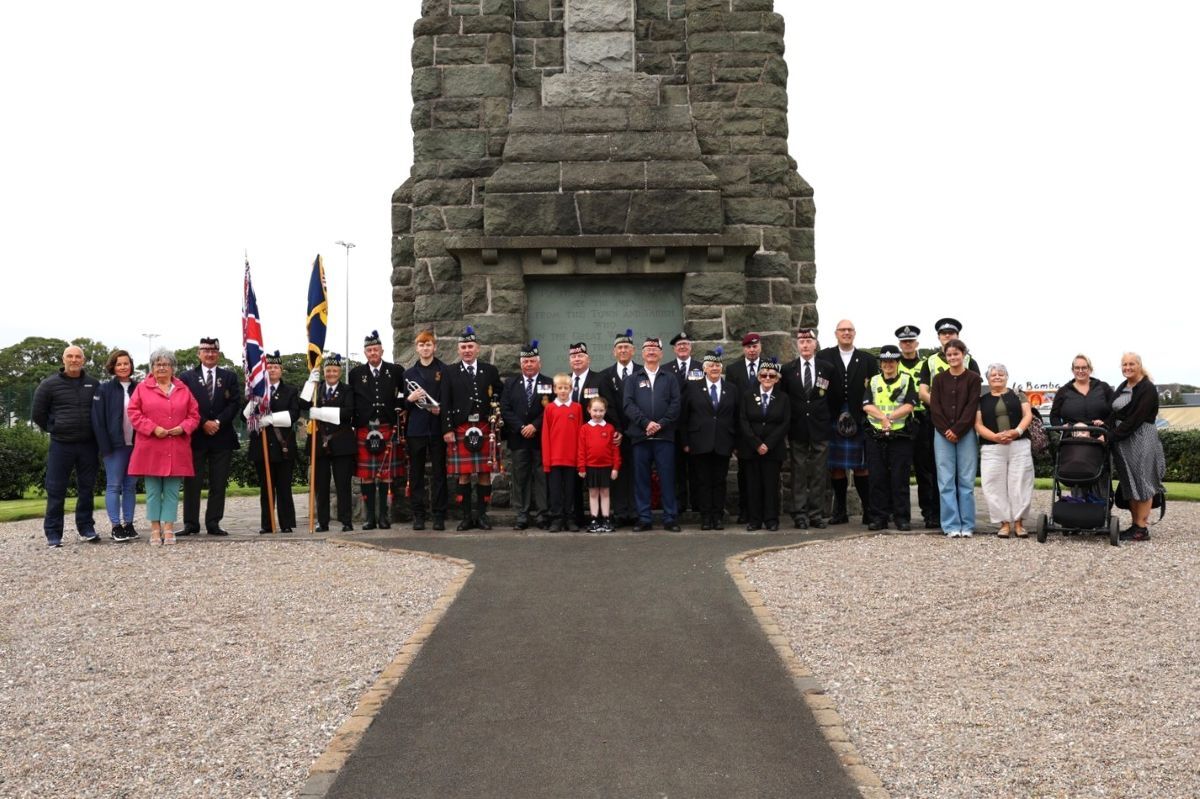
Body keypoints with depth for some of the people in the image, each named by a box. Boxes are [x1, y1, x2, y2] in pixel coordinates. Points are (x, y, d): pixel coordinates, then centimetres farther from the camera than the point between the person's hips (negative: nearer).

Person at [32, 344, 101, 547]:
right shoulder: (49, 385, 0)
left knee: (87, 488, 8)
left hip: (88, 445, 2)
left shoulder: (94, 384, 6)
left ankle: (86, 528, 18)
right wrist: (55, 429, 6)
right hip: (61, 445, -2)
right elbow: (38, 414, 5)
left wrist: (95, 432, 8)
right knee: (56, 490, 0)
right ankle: (53, 534, 7)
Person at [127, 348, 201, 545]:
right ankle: (155, 529, 10)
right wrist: (153, 428, -13)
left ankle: (168, 529, 8)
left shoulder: (183, 389, 10)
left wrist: (183, 427, -9)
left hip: (176, 450, 1)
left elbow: (194, 414, 10)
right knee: (153, 491, 3)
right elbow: (134, 413, -2)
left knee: (172, 491, 3)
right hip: (150, 449, -1)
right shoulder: (142, 388, 4)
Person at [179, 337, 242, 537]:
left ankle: (213, 524, 8)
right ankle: (191, 523, 5)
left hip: (222, 437, 1)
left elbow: (235, 403, 1)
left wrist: (218, 422, -11)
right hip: (196, 437, -1)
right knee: (192, 482, 0)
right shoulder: (187, 377, 7)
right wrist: (203, 423, -12)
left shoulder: (230, 377, 11)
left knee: (218, 484, 3)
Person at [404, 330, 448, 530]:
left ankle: (439, 515, 3)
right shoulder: (409, 373, 13)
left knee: (439, 472, -1)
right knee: (416, 473, 3)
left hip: (437, 428, -2)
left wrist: (441, 409, -12)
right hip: (415, 429, 2)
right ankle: (418, 515, 8)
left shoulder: (444, 371, 7)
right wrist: (410, 399, -7)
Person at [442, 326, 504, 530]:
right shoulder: (451, 373, 5)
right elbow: (446, 404, 2)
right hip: (460, 429, -1)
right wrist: (447, 429, -4)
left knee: (485, 473, 2)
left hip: (485, 429, 1)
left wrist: (496, 424, 3)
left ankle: (482, 514, 11)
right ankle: (466, 516, 8)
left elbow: (500, 397, 14)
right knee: (463, 474, 1)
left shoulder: (490, 371, 8)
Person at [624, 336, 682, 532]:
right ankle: (644, 518, 8)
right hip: (640, 436, 1)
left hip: (665, 435, -1)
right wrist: (646, 422, -13)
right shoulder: (633, 379, 13)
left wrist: (661, 424, -11)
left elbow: (675, 405, 2)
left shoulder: (670, 378, 12)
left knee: (667, 477, 0)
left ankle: (670, 518, 5)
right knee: (641, 478, 2)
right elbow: (629, 405, 0)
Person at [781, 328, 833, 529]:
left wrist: (829, 421, 4)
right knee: (798, 475, 1)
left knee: (819, 475, 3)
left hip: (820, 430, 0)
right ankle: (800, 515, 4)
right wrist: (785, 429, 2)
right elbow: (782, 400, 6)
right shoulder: (788, 370, 5)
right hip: (797, 430, 0)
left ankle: (816, 514, 9)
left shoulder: (827, 369, 5)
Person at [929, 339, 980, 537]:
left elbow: (972, 407, -4)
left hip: (966, 434, -1)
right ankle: (951, 526, 4)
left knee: (966, 481, 1)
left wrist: (957, 431, -11)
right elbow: (935, 407, 2)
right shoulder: (939, 379, 8)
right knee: (946, 482, 0)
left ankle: (967, 525, 7)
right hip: (943, 435, 2)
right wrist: (946, 431, -9)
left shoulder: (973, 378, 3)